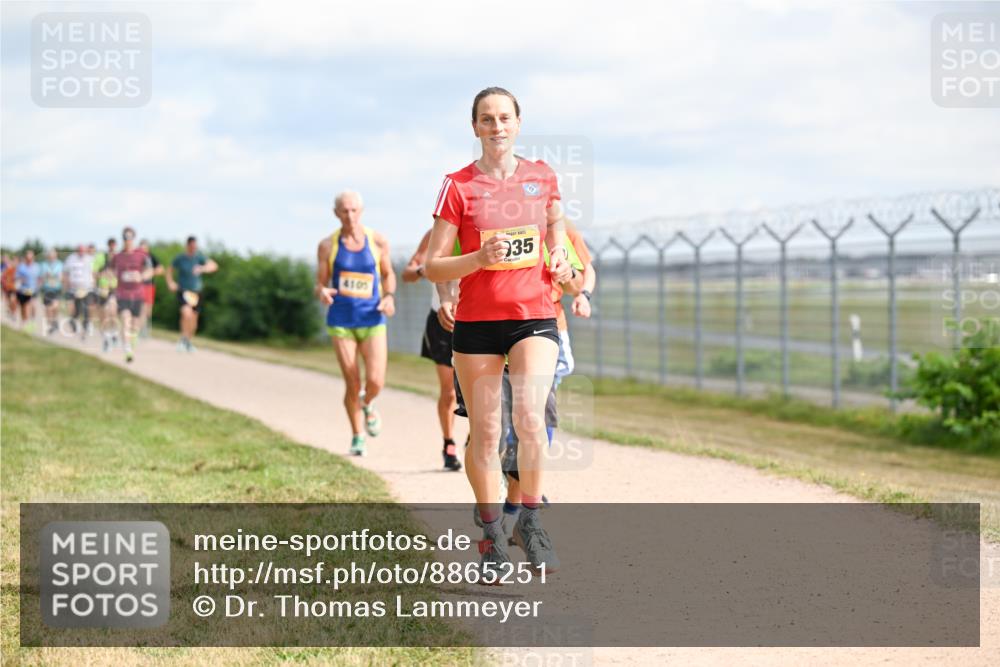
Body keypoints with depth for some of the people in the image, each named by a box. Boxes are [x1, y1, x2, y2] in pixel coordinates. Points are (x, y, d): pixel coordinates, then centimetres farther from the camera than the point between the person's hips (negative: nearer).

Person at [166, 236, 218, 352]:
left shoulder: (199, 257, -4)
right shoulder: (180, 258, -5)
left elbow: (214, 266, -17)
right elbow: (169, 269, 11)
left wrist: (202, 269, -36)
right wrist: (170, 282, -4)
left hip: (196, 292, 3)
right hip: (183, 290, -3)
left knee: (194, 318, 10)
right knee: (186, 313, -25)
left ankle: (190, 341, 33)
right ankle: (183, 338, -6)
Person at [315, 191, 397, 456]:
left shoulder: (378, 241, 1)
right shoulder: (327, 246, -1)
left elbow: (388, 274, 15)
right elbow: (320, 284, 4)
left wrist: (389, 296, -5)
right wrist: (322, 293, -20)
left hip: (372, 320, 0)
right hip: (341, 321, 0)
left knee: (376, 381, -12)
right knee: (352, 384, -3)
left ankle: (367, 404, 25)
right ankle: (357, 437, 17)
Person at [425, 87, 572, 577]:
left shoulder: (542, 177, 6)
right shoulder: (458, 186, -2)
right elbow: (433, 267, -3)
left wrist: (560, 259, 3)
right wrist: (480, 258, -20)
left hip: (534, 317, 1)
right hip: (476, 321, -1)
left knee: (530, 417, -19)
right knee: (484, 434, 3)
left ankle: (530, 521, -1)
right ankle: (491, 535, 20)